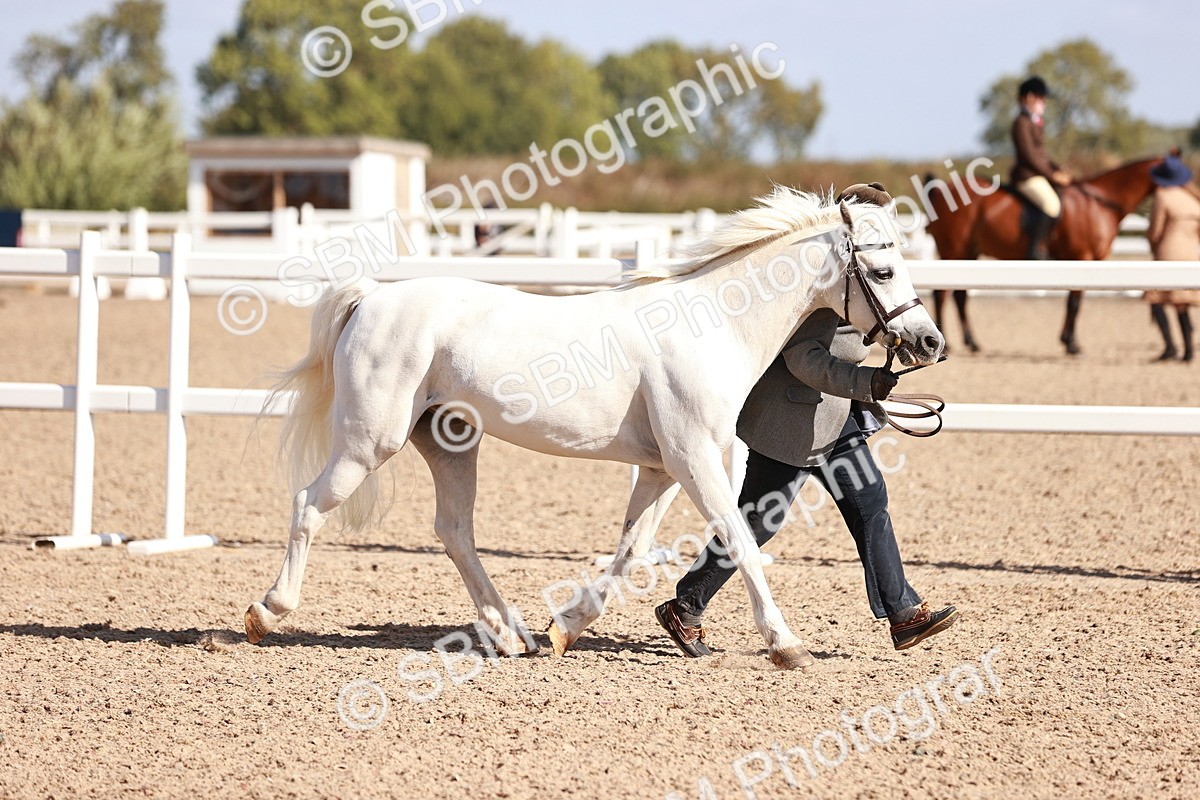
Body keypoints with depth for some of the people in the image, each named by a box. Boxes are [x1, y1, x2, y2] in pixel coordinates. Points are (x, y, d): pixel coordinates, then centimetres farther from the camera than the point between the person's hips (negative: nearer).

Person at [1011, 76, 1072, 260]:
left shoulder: (1037, 123, 21)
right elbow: (1029, 155, -16)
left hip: (1040, 174, 11)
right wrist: (1052, 175, -15)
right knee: (1051, 205, -32)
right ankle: (1034, 250, -29)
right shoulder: (1022, 123, -10)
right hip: (1027, 176, -11)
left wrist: (1058, 170, 8)